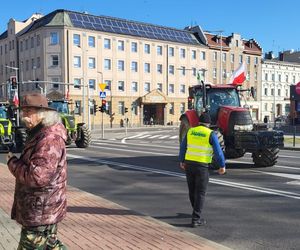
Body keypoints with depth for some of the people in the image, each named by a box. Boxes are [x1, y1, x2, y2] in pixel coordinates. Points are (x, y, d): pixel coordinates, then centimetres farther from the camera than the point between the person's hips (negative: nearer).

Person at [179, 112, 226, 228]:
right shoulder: (210, 134, -9)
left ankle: (197, 211, 37)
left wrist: (182, 161, 25)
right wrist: (222, 166, 0)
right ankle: (196, 219, 0)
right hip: (201, 166, -5)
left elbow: (183, 147, 12)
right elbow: (218, 151, -10)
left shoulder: (190, 131, 5)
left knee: (192, 190, 19)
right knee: (200, 193, 2)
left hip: (189, 164, 5)